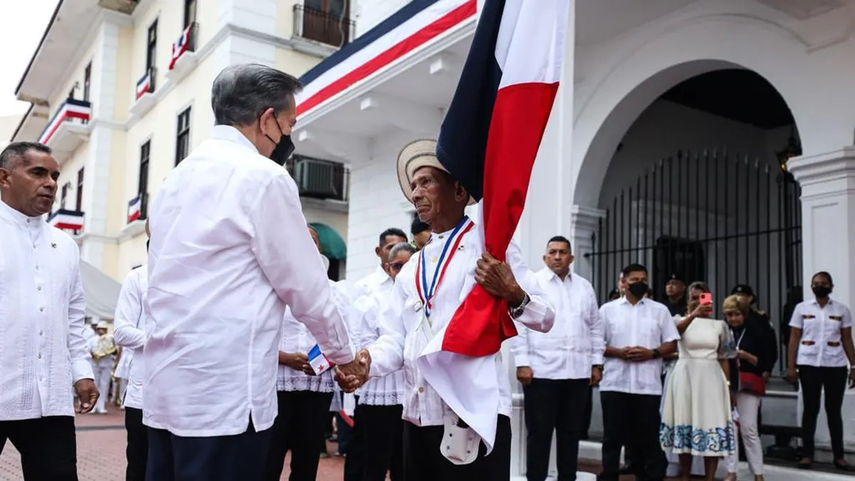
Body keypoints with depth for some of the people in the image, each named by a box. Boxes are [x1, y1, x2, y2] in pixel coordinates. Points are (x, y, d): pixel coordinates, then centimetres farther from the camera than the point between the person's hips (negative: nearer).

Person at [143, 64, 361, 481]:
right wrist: (343, 353, 11)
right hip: (224, 391, -8)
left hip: (167, 385, 8)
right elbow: (305, 286, -6)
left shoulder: (176, 177, 14)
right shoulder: (264, 177, -10)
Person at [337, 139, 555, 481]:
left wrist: (512, 295, -23)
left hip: (474, 413, -6)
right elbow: (395, 338, 12)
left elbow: (544, 318, -3)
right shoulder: (411, 269, 19)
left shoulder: (491, 247, 1)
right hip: (418, 415, 6)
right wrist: (367, 361, -9)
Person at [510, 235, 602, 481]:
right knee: (539, 432, 0)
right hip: (542, 370, -4)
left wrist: (597, 363, 12)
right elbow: (519, 324, -5)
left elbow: (595, 327, 17)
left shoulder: (584, 286, 14)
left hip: (578, 371, 4)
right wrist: (522, 363, -12)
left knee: (571, 432, 11)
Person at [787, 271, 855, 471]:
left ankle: (839, 456, 13)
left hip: (835, 366, 1)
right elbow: (794, 339, 2)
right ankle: (807, 455, 9)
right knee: (810, 409, 4)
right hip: (808, 365, -1)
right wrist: (791, 366, -4)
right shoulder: (802, 308, 3)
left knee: (834, 410, 6)